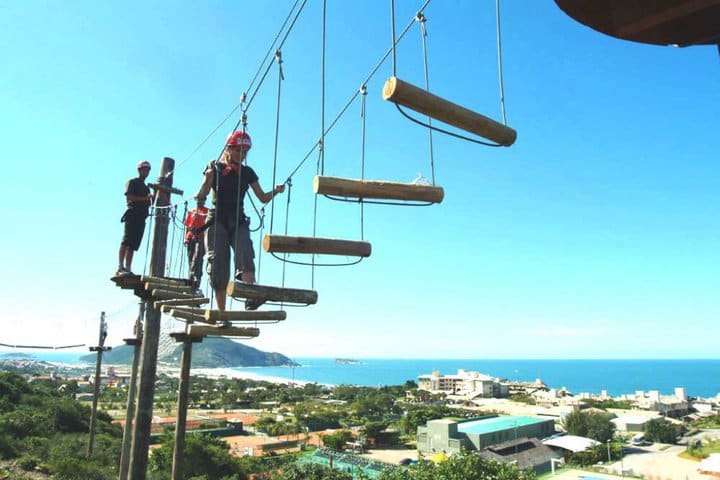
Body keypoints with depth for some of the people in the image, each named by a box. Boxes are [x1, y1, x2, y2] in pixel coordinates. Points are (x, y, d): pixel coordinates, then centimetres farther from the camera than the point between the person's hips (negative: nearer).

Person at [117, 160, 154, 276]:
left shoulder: (146, 187, 29)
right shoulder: (132, 182, 8)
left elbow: (148, 203, 23)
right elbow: (128, 198, -7)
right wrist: (144, 198, -14)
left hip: (141, 218, 7)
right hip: (133, 215, -7)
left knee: (133, 245, 1)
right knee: (126, 242, -15)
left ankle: (128, 269, -2)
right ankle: (120, 268, -20)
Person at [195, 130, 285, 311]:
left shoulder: (248, 172, 13)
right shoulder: (215, 167, 4)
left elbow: (263, 198, 11)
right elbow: (202, 195, -6)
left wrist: (275, 191, -9)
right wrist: (208, 178, -25)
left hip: (239, 222, 2)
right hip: (217, 221, -2)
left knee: (245, 254, -25)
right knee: (218, 265, -7)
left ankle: (251, 297, -41)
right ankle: (221, 313, -3)